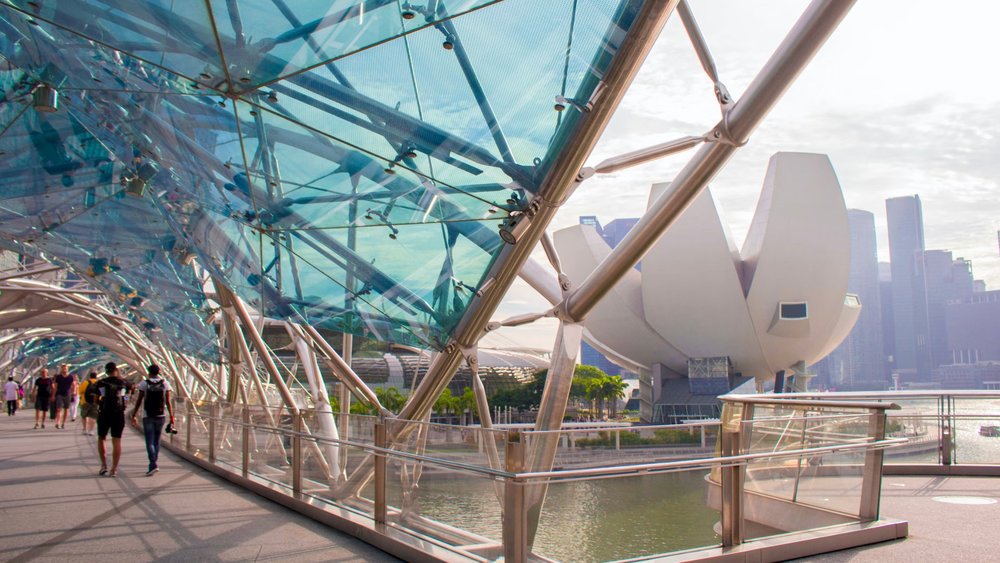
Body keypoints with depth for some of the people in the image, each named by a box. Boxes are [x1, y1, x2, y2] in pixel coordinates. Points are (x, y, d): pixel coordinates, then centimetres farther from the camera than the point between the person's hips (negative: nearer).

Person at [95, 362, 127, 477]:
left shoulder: (101, 383, -2)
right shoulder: (122, 383, 1)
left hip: (104, 414, -1)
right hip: (119, 414, 1)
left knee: (101, 439, 18)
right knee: (116, 441, 3)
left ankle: (104, 465, 11)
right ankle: (114, 469, 1)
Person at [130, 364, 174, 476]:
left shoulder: (144, 383, -3)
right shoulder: (165, 383, 2)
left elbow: (139, 401, -3)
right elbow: (168, 401, -1)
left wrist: (133, 416, 4)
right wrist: (171, 416, 2)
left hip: (147, 416, -2)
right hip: (160, 416, 3)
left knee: (150, 442, -3)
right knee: (156, 440, 15)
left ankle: (153, 465, -19)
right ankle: (153, 464, 22)